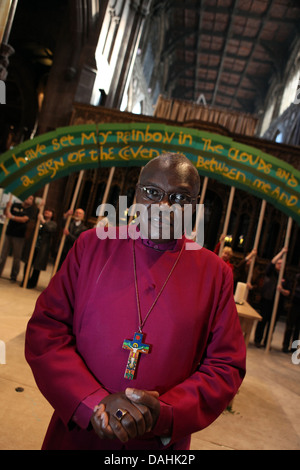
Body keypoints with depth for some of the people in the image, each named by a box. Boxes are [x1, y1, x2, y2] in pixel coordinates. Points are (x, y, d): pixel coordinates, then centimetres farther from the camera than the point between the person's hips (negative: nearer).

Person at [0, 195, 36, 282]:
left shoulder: (31, 209, -3)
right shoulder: (15, 205, 8)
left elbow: (24, 219, -16)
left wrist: (12, 217, -20)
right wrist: (7, 207, -9)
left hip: (19, 236, -3)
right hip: (9, 233, 3)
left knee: (17, 257, 3)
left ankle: (13, 276, 12)